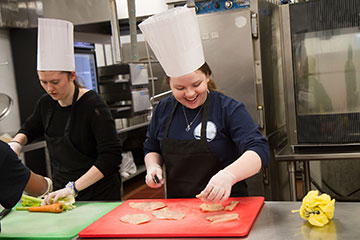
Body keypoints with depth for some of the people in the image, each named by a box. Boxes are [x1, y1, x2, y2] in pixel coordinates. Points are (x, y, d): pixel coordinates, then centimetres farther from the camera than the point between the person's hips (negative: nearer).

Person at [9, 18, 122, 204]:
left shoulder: (92, 105, -19)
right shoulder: (46, 103, 1)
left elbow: (111, 155, -24)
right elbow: (29, 129, 23)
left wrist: (73, 187, -28)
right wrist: (16, 143, 0)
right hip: (62, 192, 6)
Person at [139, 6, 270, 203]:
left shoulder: (229, 109, -7)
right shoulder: (163, 110, 8)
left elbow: (259, 151, -16)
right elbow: (152, 148, 22)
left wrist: (228, 175, -34)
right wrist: (153, 166, 0)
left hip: (224, 204, -5)